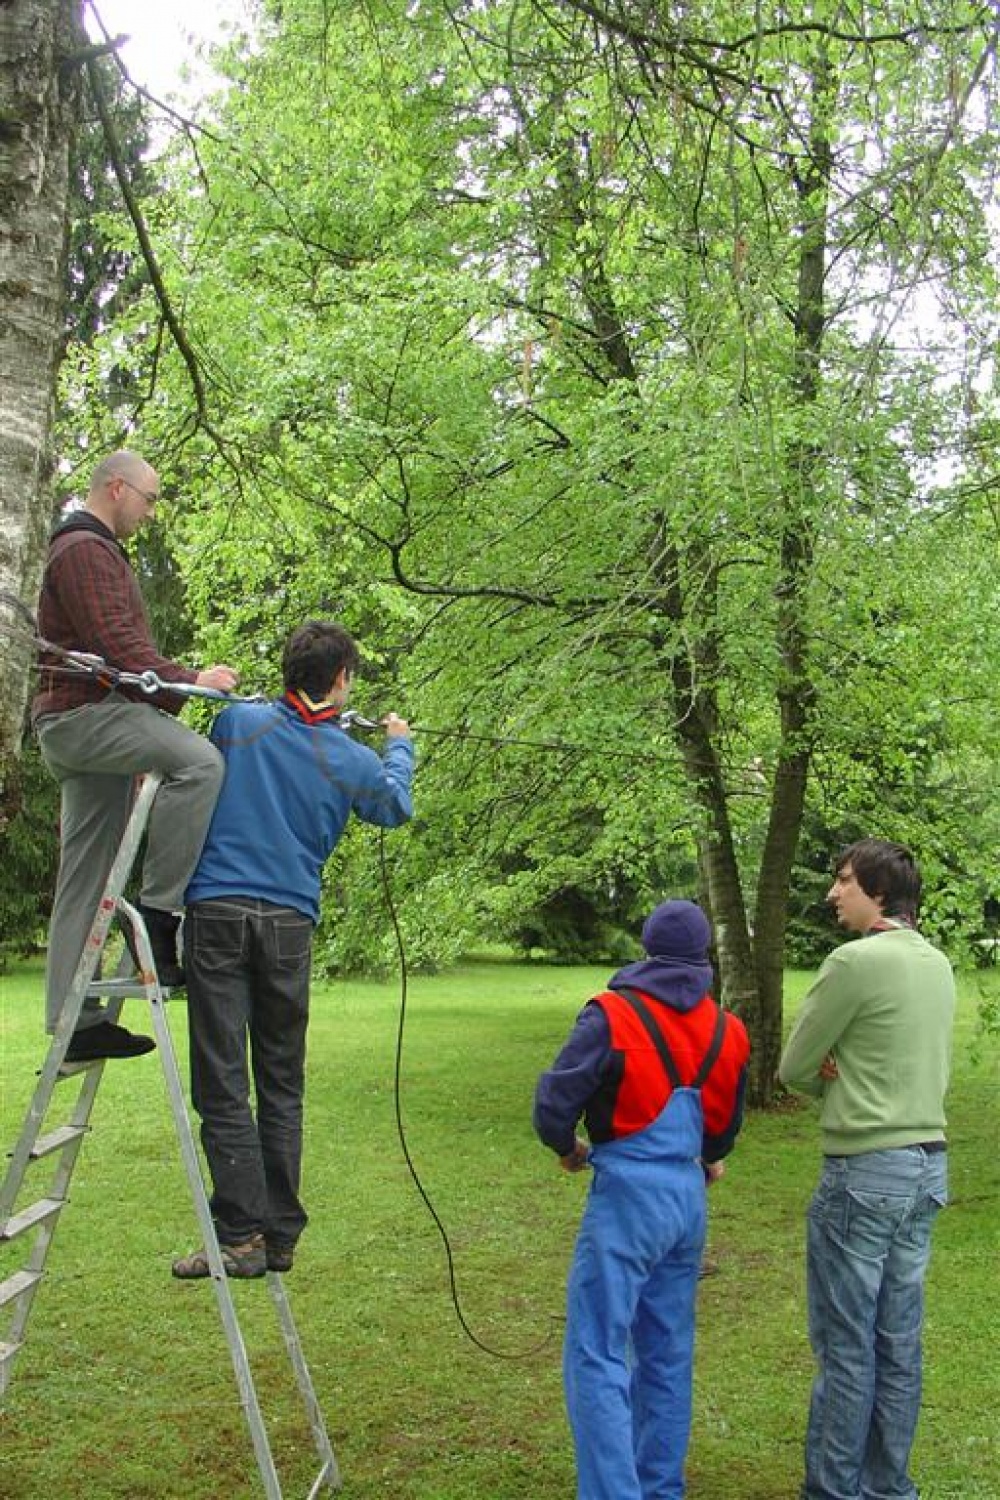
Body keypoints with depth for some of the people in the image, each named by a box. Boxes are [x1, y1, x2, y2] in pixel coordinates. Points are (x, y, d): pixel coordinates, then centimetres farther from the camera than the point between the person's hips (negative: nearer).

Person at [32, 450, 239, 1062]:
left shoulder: (99, 552, 29)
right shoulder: (85, 550, -6)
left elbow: (117, 648, 26)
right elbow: (117, 647, -17)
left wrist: (179, 685, 14)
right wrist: (191, 681, -11)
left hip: (83, 722, 11)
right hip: (85, 712, -11)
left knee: (86, 876, 7)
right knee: (200, 760, -29)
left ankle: (74, 1019, 8)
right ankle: (158, 914, -25)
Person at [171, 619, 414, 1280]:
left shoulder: (238, 721, -1)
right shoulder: (353, 761, 1)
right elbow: (396, 807, 23)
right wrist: (400, 745, 41)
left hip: (217, 909, -1)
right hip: (290, 921, 2)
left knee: (221, 1080, -1)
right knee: (282, 1085, 12)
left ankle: (242, 1236, -2)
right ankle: (280, 1238, 16)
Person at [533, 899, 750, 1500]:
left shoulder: (613, 1016, -12)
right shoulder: (727, 1032, 6)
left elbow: (554, 1102, -13)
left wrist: (568, 1148, 9)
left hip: (627, 1196, -6)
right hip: (690, 1198, 7)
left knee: (597, 1355, -2)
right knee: (668, 1354, 17)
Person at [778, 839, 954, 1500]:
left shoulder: (855, 961, -17)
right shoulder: (939, 964, 8)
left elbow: (795, 1068, -9)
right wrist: (846, 1074, -1)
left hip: (864, 1171, -8)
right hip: (929, 1164, 8)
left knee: (846, 1345, 3)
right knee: (899, 1340, 15)